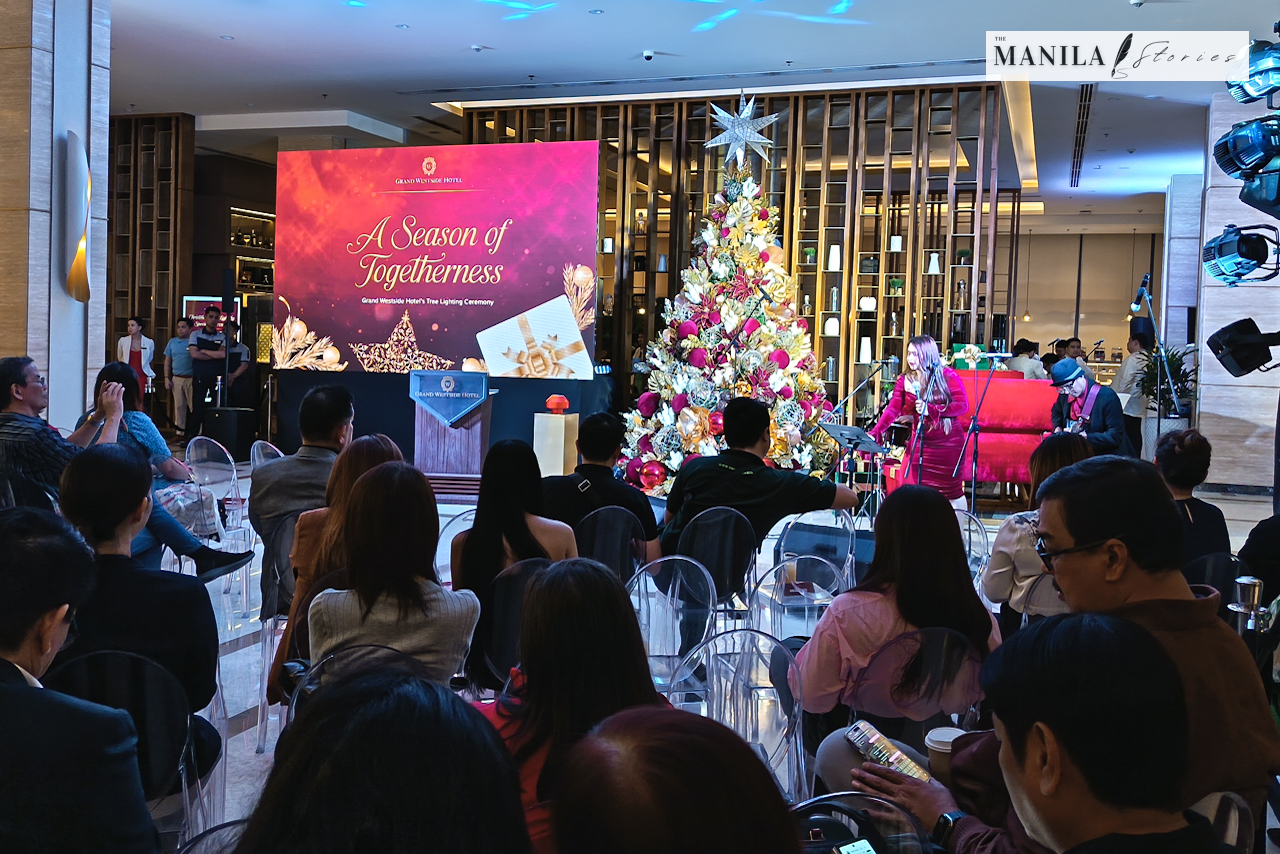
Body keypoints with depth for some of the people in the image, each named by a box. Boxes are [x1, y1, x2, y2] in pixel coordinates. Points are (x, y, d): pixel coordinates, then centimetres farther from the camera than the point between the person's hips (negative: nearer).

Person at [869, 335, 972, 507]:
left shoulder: (947, 376, -5)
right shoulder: (904, 380, 2)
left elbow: (963, 406, -12)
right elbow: (892, 410, -8)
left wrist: (930, 410, -22)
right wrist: (874, 433, -24)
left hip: (948, 441, -3)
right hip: (920, 441, 3)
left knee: (951, 489, 2)